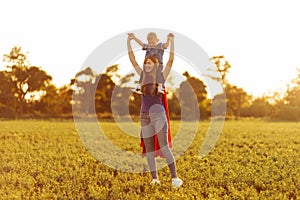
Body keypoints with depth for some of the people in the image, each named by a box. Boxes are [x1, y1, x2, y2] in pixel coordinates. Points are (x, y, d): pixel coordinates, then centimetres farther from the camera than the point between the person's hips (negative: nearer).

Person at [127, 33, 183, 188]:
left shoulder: (162, 76, -1)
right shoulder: (143, 76, 9)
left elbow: (171, 60, -12)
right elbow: (132, 59, 9)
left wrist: (172, 41, -18)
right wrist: (129, 41, 5)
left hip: (158, 114, -5)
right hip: (145, 116, 5)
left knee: (164, 146, -16)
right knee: (149, 149, 5)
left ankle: (174, 177, -15)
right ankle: (155, 178, 13)